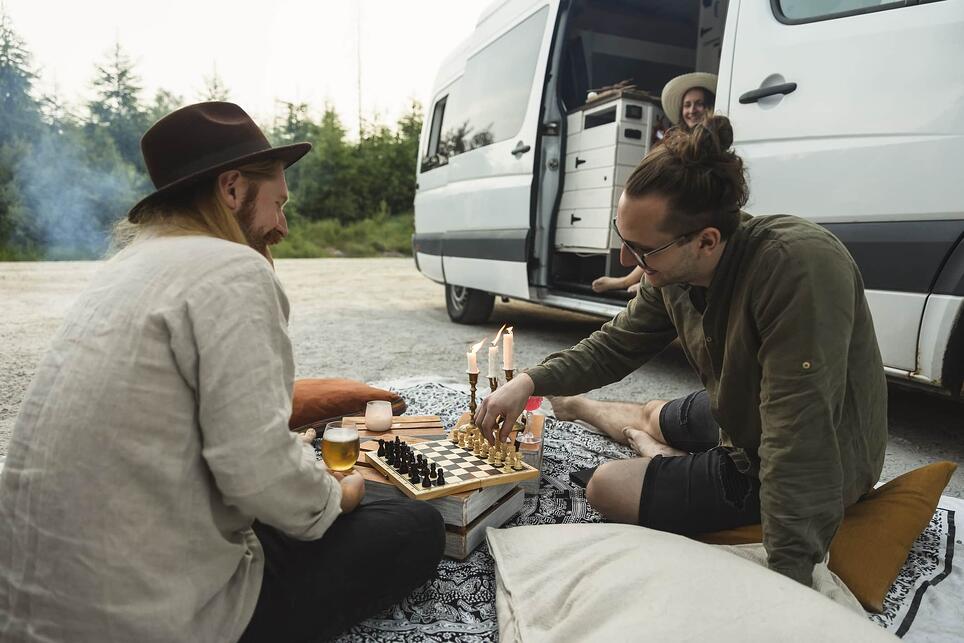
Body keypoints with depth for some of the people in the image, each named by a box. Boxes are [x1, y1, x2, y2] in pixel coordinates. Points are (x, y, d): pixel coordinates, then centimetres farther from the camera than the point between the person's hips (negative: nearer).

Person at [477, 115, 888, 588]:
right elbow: (614, 345, 1)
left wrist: (786, 577, -35)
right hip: (742, 418, 7)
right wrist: (531, 382, -10)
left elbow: (800, 438, -38)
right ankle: (573, 406, 58)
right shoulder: (673, 271, -13)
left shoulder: (799, 266, -37)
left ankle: (659, 458, 24)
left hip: (811, 472, -7)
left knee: (607, 488, -8)